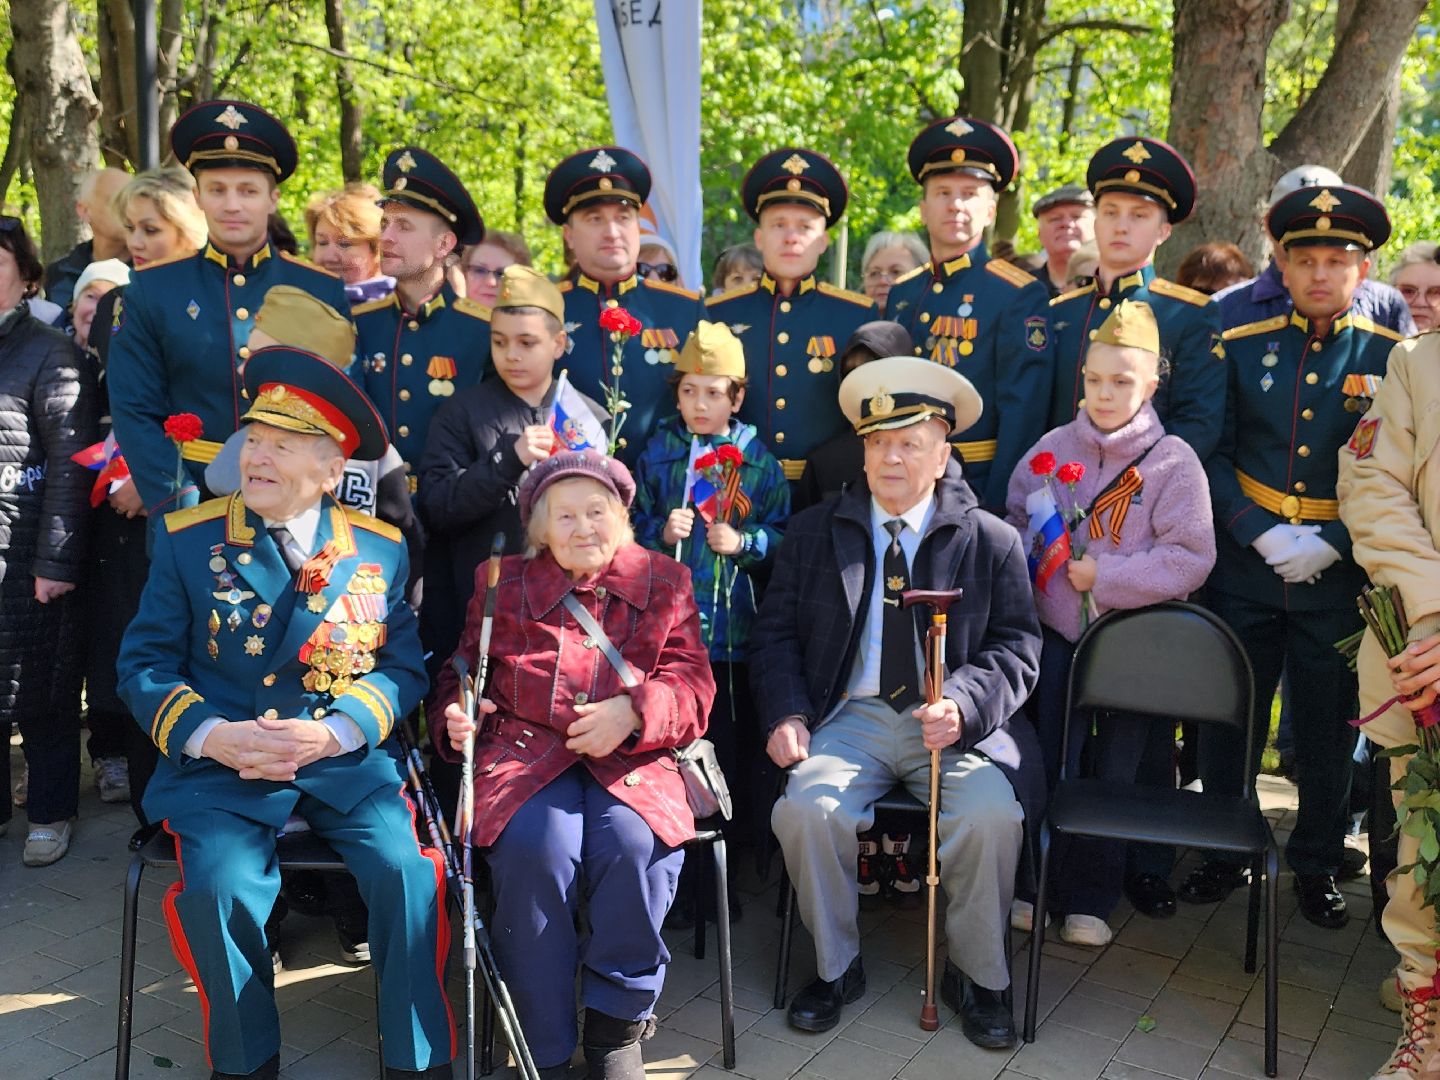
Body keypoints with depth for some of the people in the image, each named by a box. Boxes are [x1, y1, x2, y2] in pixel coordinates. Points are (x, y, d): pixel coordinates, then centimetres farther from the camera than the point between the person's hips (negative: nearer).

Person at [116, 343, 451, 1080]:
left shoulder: (380, 549, 3)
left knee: (404, 871, -21)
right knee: (221, 887, -25)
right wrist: (213, 736, -16)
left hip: (345, 763, 1)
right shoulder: (187, 540, 1)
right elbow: (143, 665, 1)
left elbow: (403, 667, 3)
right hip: (219, 765, 0)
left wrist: (329, 734, -14)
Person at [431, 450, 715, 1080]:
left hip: (631, 760, 0)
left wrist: (633, 711, -13)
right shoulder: (503, 583, 18)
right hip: (525, 751, 0)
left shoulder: (664, 581, 15)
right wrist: (455, 717, -2)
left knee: (637, 846, -31)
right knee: (535, 850, -31)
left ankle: (615, 1029, -8)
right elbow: (462, 672, 22)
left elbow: (693, 685, 7)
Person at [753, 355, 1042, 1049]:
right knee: (806, 809, -27)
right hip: (850, 718, 1)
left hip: (954, 725, 0)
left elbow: (1017, 649, 1)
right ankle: (836, 968, 1)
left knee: (992, 815, -28)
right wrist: (788, 714, -9)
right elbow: (774, 633, 9)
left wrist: (961, 706, -18)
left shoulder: (992, 542, 7)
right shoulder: (814, 532, 11)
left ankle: (977, 977, 1)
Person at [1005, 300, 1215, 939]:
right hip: (1059, 634, 2)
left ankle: (1090, 896, 22)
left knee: (1126, 769, 6)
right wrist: (1031, 551, -9)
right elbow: (1014, 520, 12)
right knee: (1049, 764, 6)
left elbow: (1191, 557, -12)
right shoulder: (1054, 447, 3)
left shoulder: (1173, 461, -6)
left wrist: (1105, 575, -17)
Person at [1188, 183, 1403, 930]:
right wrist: (1262, 534, -12)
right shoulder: (1241, 347, 3)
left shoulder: (1391, 358, 1)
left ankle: (1318, 867, 28)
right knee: (1226, 722, 9)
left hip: (1338, 579, 0)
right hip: (1243, 569, 1)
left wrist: (1329, 544, -13)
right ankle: (1222, 853, 27)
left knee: (1328, 731, 9)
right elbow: (1210, 454, 0)